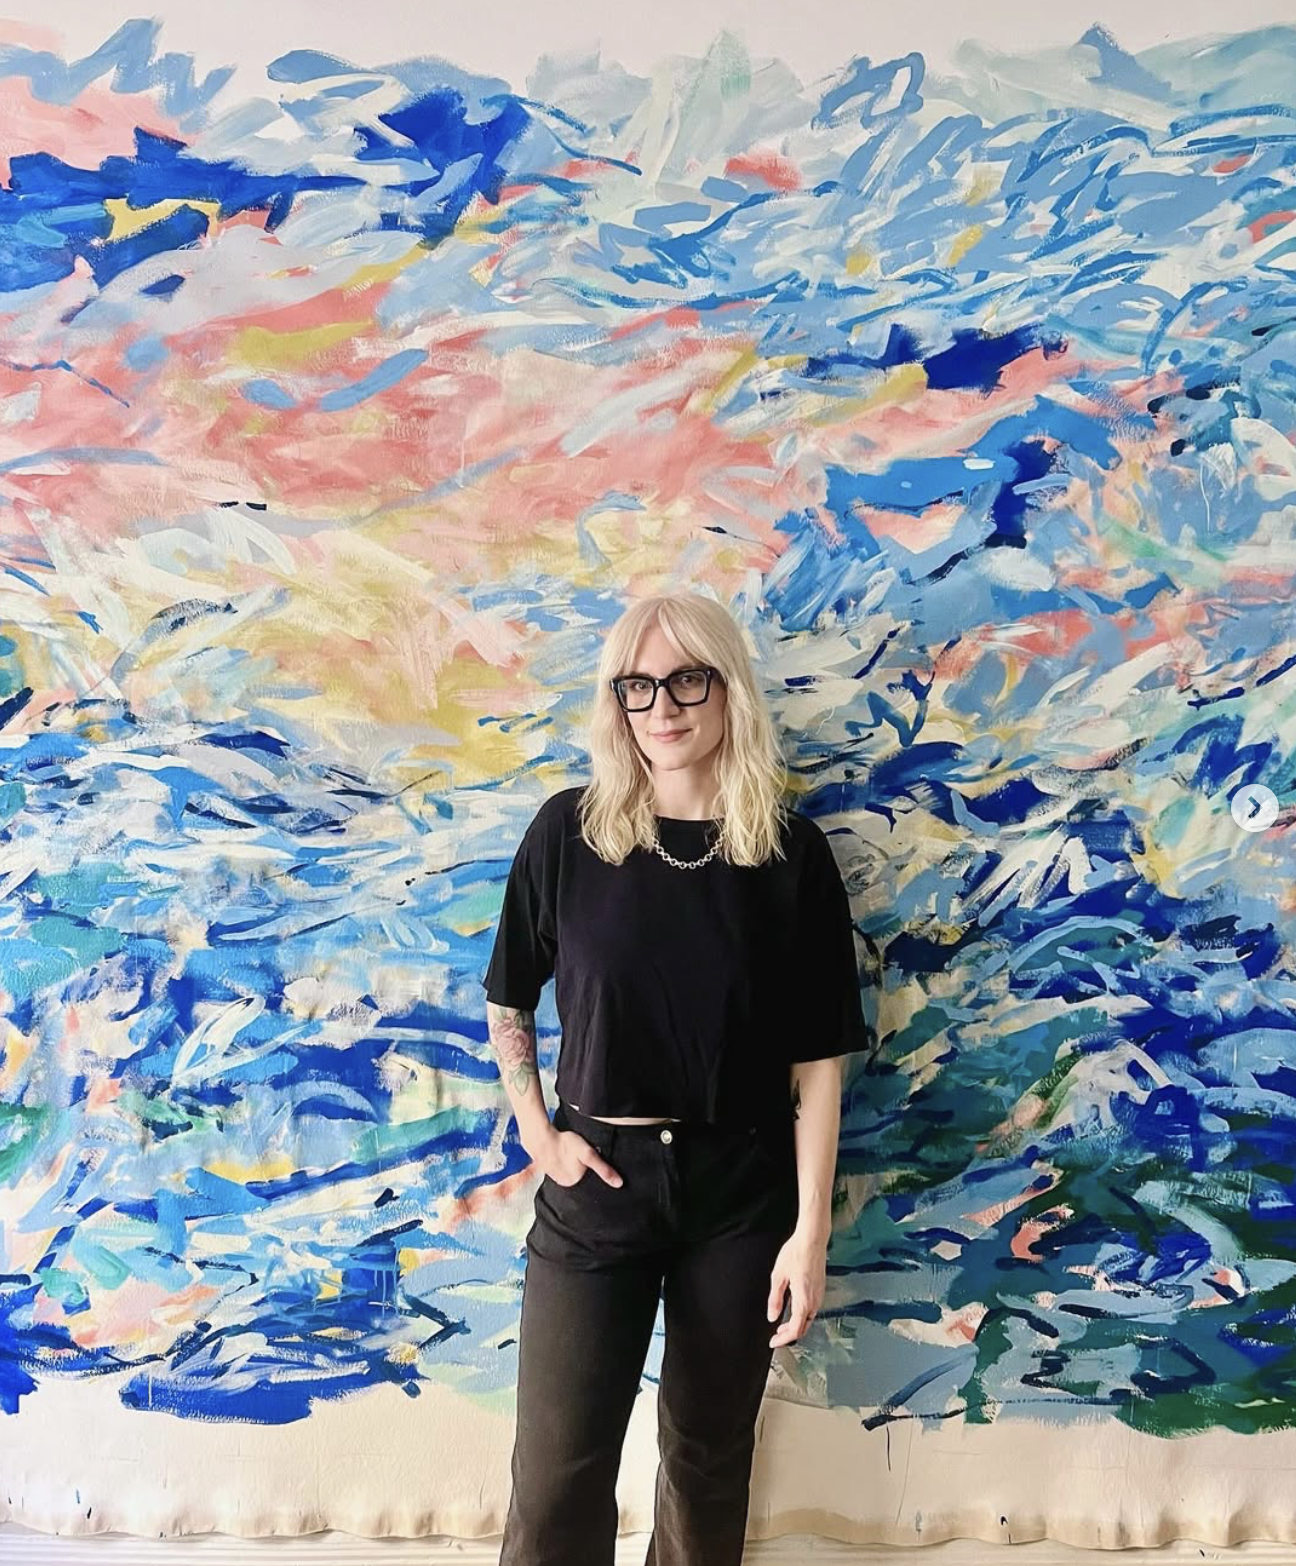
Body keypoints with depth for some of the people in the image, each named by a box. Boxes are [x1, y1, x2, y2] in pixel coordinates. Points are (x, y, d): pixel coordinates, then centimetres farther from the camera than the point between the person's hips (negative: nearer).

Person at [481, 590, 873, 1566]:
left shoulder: (790, 852, -7)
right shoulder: (568, 833, -5)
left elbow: (818, 1060, -5)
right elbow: (508, 1003, 7)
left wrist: (810, 1231, -7)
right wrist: (538, 1135, -2)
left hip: (741, 1191, 0)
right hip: (596, 1185, 0)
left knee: (709, 1455, 17)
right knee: (557, 1470, 4)